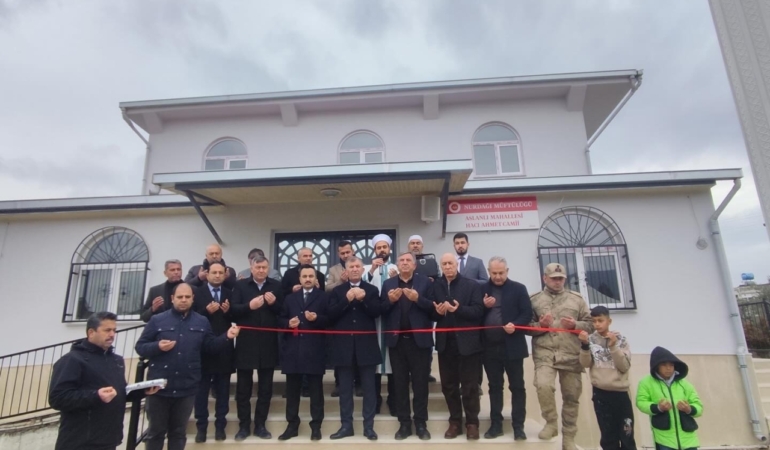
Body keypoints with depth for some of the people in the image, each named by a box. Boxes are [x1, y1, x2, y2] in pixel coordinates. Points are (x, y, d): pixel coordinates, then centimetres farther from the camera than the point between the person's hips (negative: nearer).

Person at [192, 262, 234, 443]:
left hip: (224, 348, 2)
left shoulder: (229, 294, 5)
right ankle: (201, 426, 21)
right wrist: (206, 311, -22)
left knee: (222, 389, 10)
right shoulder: (197, 293, 0)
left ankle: (220, 426, 21)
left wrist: (228, 311, -18)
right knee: (202, 388, 9)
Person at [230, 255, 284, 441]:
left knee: (265, 388, 11)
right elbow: (233, 311, -8)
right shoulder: (240, 285, 1)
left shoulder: (276, 286, 3)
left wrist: (274, 303, -18)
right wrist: (249, 306, -24)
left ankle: (260, 425, 24)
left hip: (268, 344, 1)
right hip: (246, 344, -1)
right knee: (243, 388, 10)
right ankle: (244, 426, 25)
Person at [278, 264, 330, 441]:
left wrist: (316, 318, -21)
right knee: (292, 390, 11)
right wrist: (288, 323, -9)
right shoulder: (290, 298, 15)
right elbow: (280, 319, 12)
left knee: (316, 390, 5)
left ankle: (316, 426, 16)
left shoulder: (324, 297, 3)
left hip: (314, 351, -3)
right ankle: (292, 425, 23)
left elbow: (330, 320, -4)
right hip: (293, 350, 4)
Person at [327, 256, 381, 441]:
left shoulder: (372, 290, 5)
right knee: (345, 388, 9)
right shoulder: (337, 291, 6)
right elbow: (331, 315, -6)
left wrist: (364, 298, -20)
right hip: (344, 346, 1)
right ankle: (346, 425, 21)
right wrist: (347, 300, -16)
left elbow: (377, 313, -7)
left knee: (369, 387, 6)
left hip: (366, 345, 0)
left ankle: (369, 426, 17)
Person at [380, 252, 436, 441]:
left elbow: (433, 308, -6)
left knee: (420, 383, 7)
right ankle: (404, 423, 21)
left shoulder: (425, 282, 1)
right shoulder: (388, 283, 7)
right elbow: (381, 311, 2)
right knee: (400, 383, 10)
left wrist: (418, 299, -21)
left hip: (419, 340, -2)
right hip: (397, 340, 2)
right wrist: (389, 300, -17)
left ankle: (421, 424, 20)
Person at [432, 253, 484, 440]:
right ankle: (455, 421, 26)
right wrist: (438, 311, -19)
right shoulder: (435, 286, 3)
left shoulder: (472, 285, -2)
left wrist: (459, 309, -25)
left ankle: (472, 423, 21)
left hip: (467, 342, -2)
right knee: (448, 385, 12)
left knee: (470, 385, 6)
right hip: (445, 342, 3)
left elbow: (478, 311, -11)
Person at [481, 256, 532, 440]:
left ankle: (518, 426, 18)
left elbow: (527, 313, -5)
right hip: (490, 347, 2)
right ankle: (496, 424, 22)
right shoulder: (482, 289, 5)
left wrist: (515, 325, -21)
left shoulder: (518, 288, 0)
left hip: (512, 346, -2)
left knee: (517, 387, 6)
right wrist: (484, 306, -14)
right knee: (494, 387, 12)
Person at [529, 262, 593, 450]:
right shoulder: (535, 300, 6)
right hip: (544, 354, -2)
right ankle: (551, 423, 1)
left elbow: (590, 325, 10)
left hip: (571, 356, 2)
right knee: (543, 386, -24)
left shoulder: (576, 299, 11)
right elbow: (526, 327, 5)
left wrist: (575, 325, -9)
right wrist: (541, 325, -14)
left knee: (571, 397, 9)